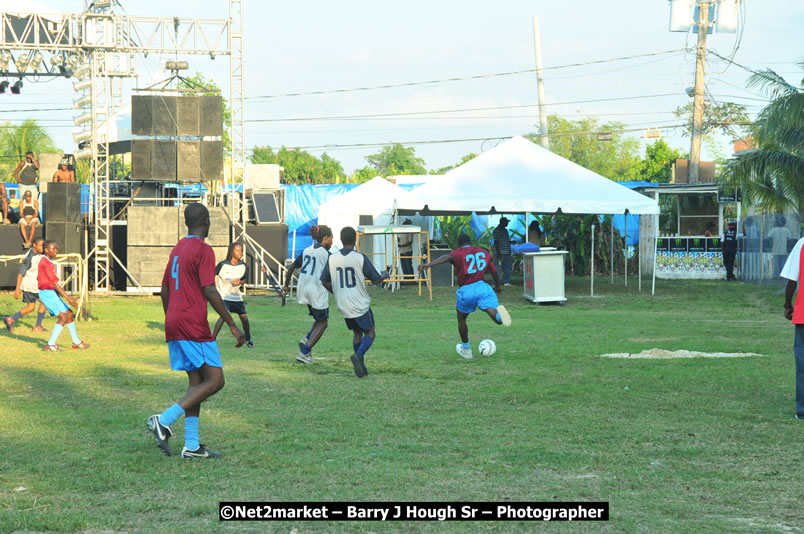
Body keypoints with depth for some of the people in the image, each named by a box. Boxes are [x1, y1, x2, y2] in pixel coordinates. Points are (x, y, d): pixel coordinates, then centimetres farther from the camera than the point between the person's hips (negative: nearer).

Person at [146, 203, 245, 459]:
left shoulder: (177, 249, 17)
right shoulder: (203, 250, -10)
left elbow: (165, 289, 20)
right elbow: (209, 291, -16)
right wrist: (232, 325, -14)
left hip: (174, 324, 9)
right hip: (194, 326, -9)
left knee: (197, 382, 10)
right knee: (215, 381, -6)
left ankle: (192, 446, 5)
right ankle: (164, 420, -17)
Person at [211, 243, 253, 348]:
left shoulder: (243, 266, -3)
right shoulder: (223, 265, -15)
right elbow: (213, 276, -4)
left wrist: (240, 282, -11)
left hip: (236, 296, 5)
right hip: (224, 295, -4)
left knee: (244, 317, 4)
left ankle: (248, 339, 28)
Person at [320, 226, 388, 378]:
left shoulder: (332, 258, -2)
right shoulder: (361, 258, -13)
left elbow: (324, 281, 6)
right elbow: (376, 280, -6)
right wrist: (384, 275, 17)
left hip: (343, 306, 4)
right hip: (360, 304, -4)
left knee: (357, 333, 21)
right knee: (370, 332, 9)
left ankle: (361, 366, 15)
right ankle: (359, 354, -18)